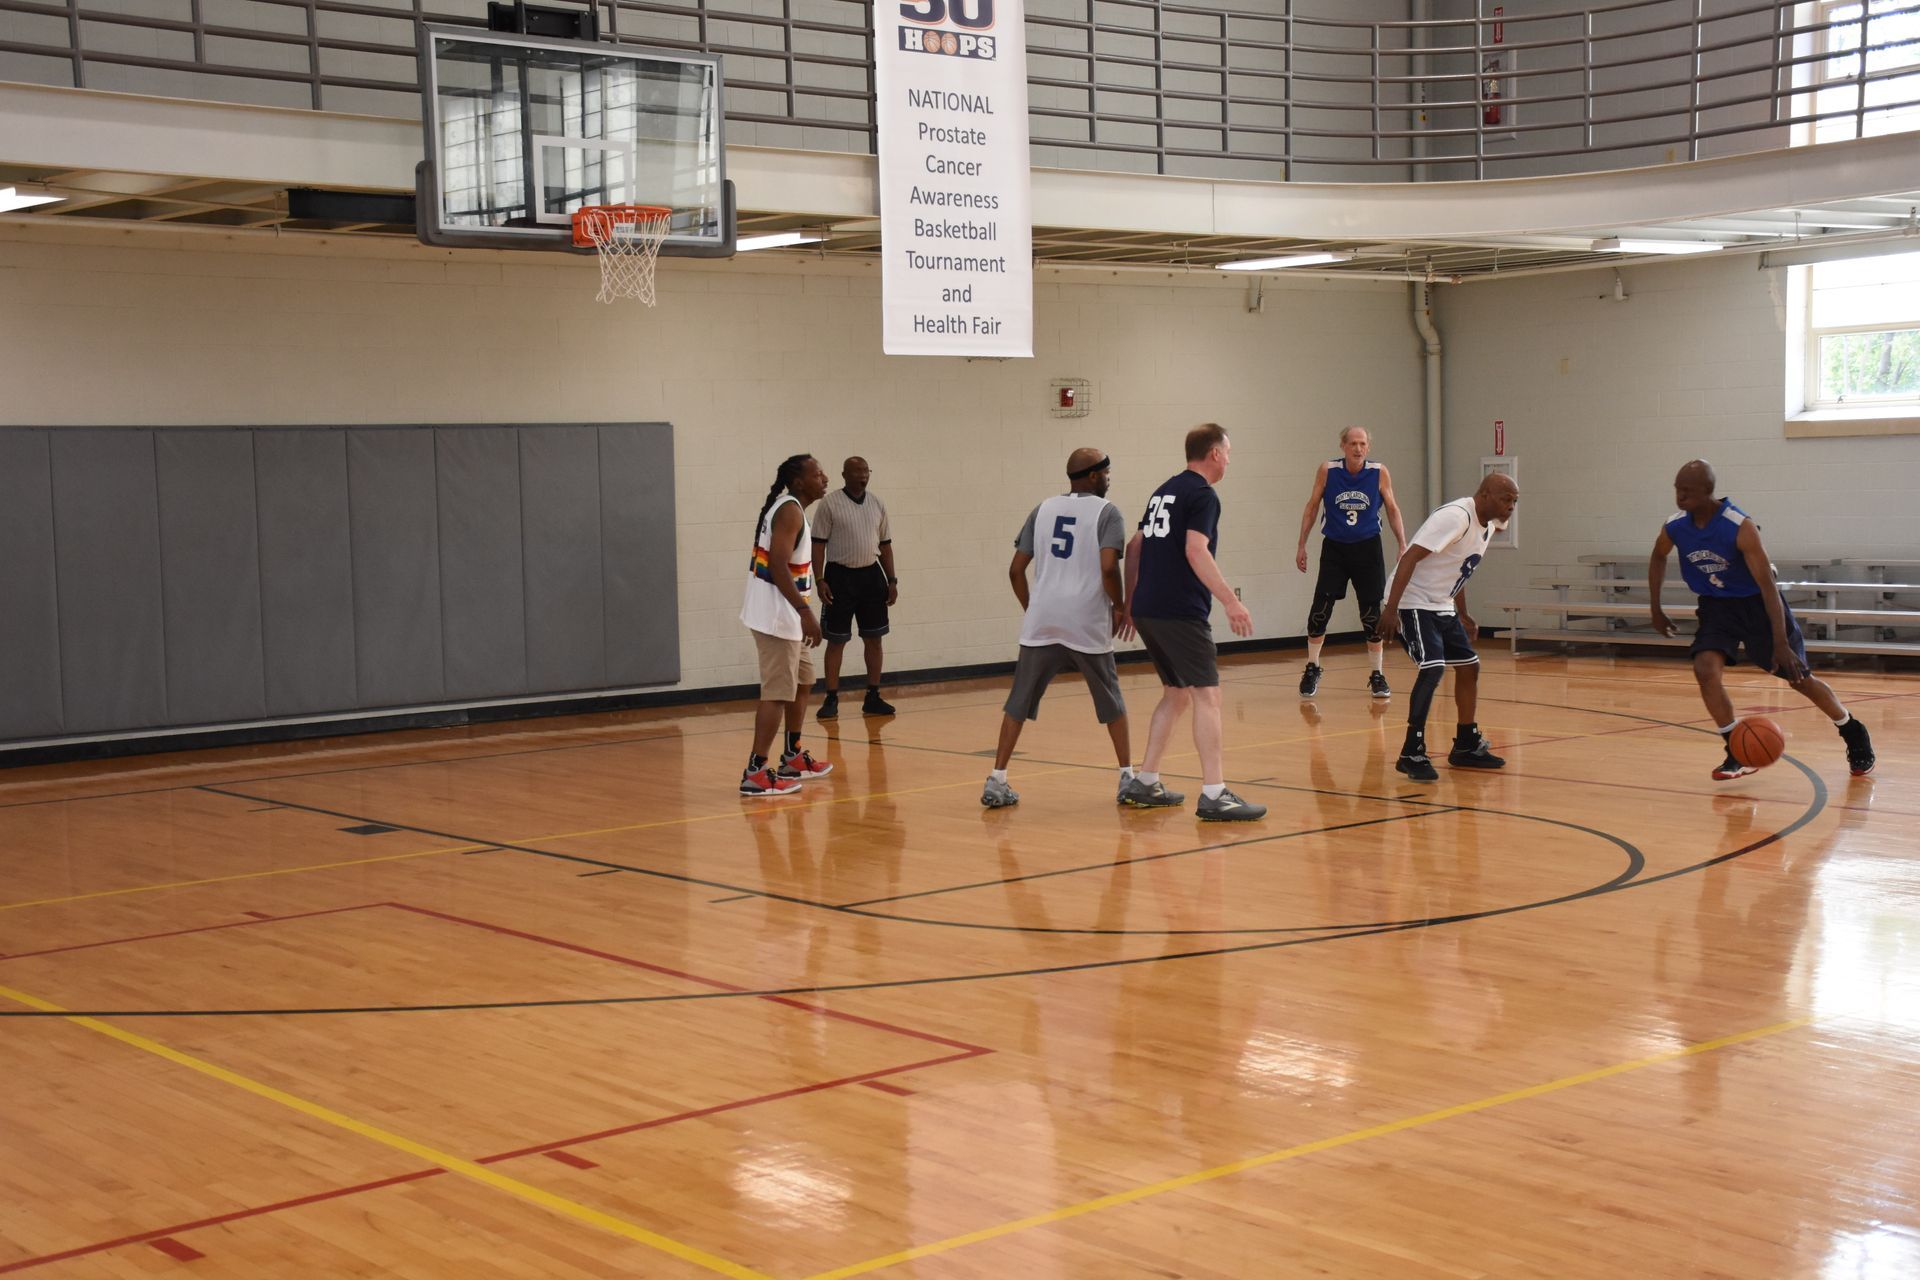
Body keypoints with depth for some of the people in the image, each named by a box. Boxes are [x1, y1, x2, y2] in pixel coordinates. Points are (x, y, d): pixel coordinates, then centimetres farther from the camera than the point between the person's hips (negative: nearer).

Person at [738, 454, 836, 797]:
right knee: (777, 693, -10)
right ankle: (756, 773, -11)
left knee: (801, 683, 20)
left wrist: (801, 613, 26)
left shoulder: (789, 509, 15)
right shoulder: (790, 511, -16)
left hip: (784, 615, 11)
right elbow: (778, 566, -26)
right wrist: (805, 612, -29)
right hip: (776, 615, -11)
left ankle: (792, 758, 30)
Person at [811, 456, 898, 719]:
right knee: (836, 640, 1)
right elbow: (819, 544, -7)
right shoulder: (830, 504, -6)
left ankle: (873, 697, 16)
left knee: (873, 638, 8)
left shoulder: (877, 505, 8)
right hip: (840, 576, -5)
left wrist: (892, 581, 7)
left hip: (871, 574, 5)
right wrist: (819, 581, -13)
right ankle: (831, 699, 8)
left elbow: (885, 545, 12)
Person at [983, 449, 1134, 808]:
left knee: (1019, 702, 8)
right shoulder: (1106, 512, 0)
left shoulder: (1043, 509, 12)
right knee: (1111, 700, 15)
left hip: (1041, 623, 3)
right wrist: (1120, 606, 1)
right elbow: (1108, 568, -14)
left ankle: (996, 781, 3)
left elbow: (1016, 570, 10)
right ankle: (1127, 778, 20)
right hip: (1088, 624, -3)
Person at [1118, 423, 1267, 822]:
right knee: (1207, 695, -9)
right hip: (1180, 613, -9)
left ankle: (1144, 783, 20)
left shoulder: (1164, 491, 18)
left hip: (1146, 610, 9)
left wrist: (1130, 602, 27)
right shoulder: (1202, 494, -7)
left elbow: (1134, 547, 21)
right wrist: (1231, 601, -22)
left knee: (1176, 693, 19)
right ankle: (1214, 796, -15)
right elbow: (1195, 551, -20)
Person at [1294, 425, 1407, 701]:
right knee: (1320, 610, -7)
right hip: (1334, 548, 0)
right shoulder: (1327, 470, -7)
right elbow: (1312, 507, 3)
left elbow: (1392, 509, 4)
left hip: (1367, 549, 0)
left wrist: (1402, 545, -2)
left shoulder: (1379, 473, -7)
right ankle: (1312, 669, 12)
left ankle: (1378, 676, 12)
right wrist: (1302, 545, 3)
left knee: (1372, 615, 1)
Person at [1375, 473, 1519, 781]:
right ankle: (1412, 753, -16)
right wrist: (1391, 609, -33)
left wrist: (1463, 616, 26)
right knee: (1433, 669, -22)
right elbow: (1410, 557, -27)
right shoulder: (1457, 517, -22)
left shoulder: (1487, 526, 8)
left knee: (1469, 667, 13)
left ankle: (1466, 747, 26)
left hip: (1442, 606, 10)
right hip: (1414, 603, -10)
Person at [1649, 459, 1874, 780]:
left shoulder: (1740, 527, -30)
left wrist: (1781, 644, -31)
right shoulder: (1674, 527, -15)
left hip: (1757, 602, -4)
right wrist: (1656, 610, 7)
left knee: (1799, 677, 6)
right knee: (1705, 670, -20)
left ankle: (1854, 735, 29)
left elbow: (1767, 585, -28)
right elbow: (1658, 558, 11)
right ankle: (1737, 753, -7)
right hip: (1716, 605, 4)